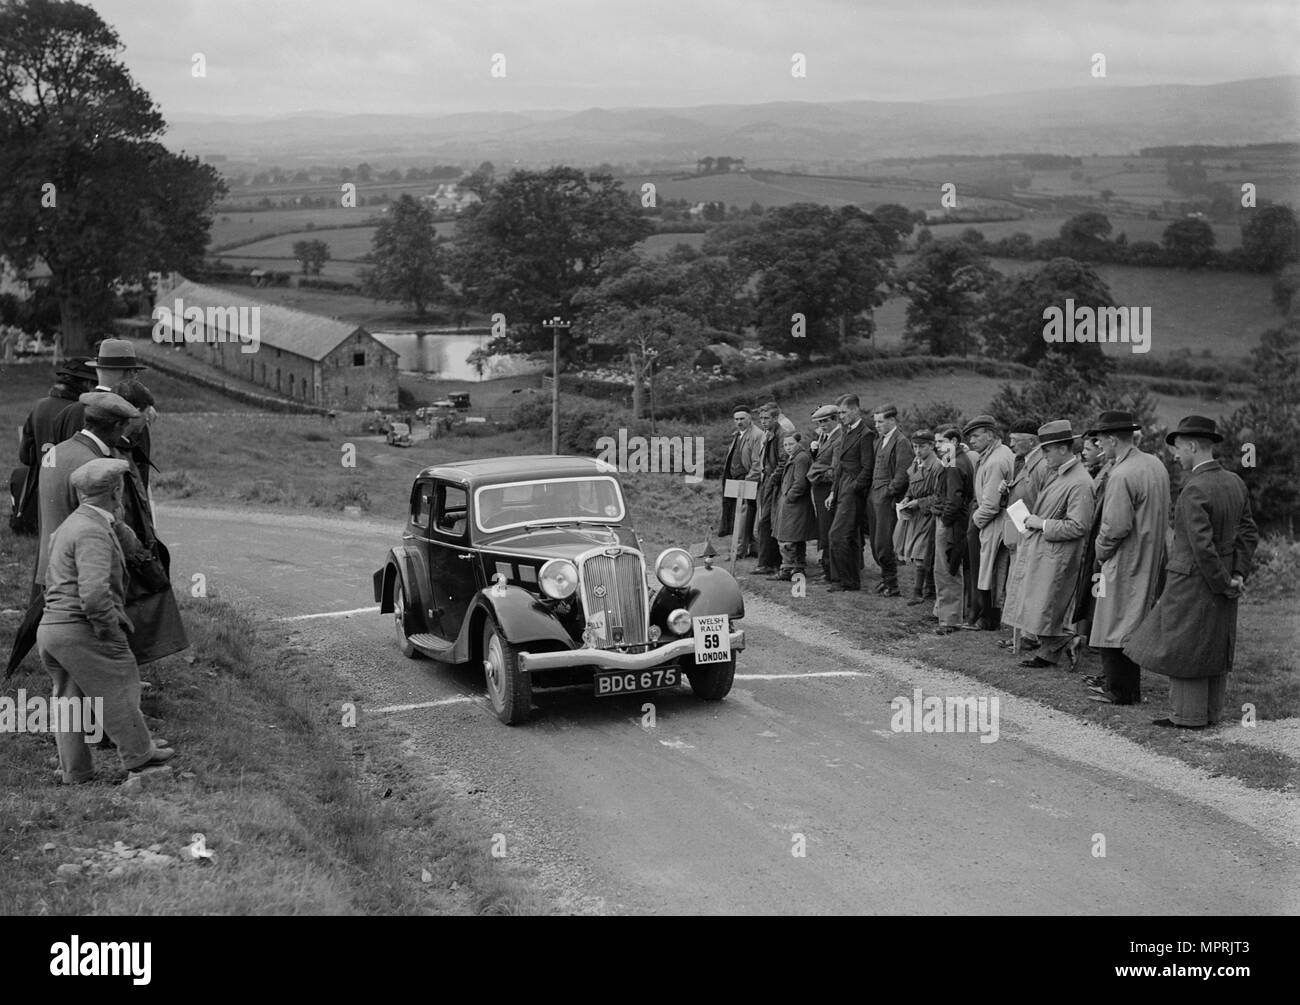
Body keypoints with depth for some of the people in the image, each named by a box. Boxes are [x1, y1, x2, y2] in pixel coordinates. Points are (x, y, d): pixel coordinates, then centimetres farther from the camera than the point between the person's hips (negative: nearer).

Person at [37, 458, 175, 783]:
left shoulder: (68, 526, 16)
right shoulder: (93, 532, -18)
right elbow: (94, 592, -29)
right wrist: (111, 630, -15)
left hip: (49, 626, 10)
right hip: (80, 630, -10)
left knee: (68, 697, 15)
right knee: (117, 689, 5)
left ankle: (74, 769, 21)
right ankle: (138, 752, 17)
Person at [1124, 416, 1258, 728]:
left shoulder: (1194, 490, -21)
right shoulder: (1236, 483, 4)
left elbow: (1202, 545, -24)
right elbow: (1248, 534, 5)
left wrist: (1223, 583, -14)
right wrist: (1238, 574, 0)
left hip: (1192, 582, -8)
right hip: (1219, 586, 8)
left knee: (1182, 648, 3)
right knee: (1215, 649, 15)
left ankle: (1187, 716, 9)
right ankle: (1211, 712, 25)